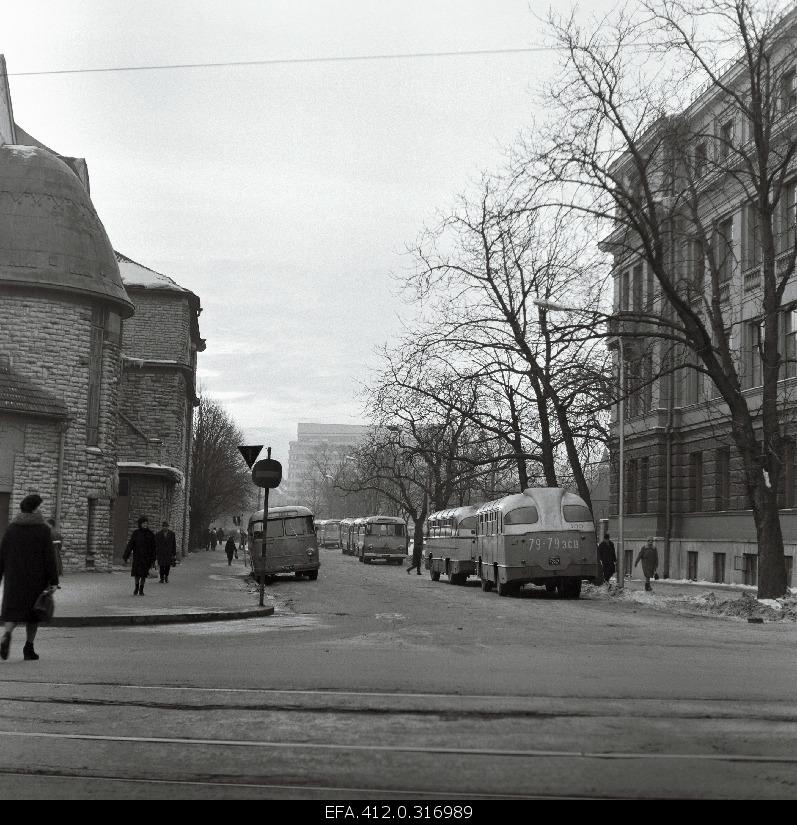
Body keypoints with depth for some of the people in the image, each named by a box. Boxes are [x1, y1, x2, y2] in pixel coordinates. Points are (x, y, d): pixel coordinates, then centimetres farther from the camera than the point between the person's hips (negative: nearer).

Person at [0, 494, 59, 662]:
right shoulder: (43, 529, -7)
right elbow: (49, 556, -10)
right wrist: (53, 581, -7)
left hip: (14, 578, 2)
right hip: (36, 578, -2)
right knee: (33, 610, 11)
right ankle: (28, 649, 11)